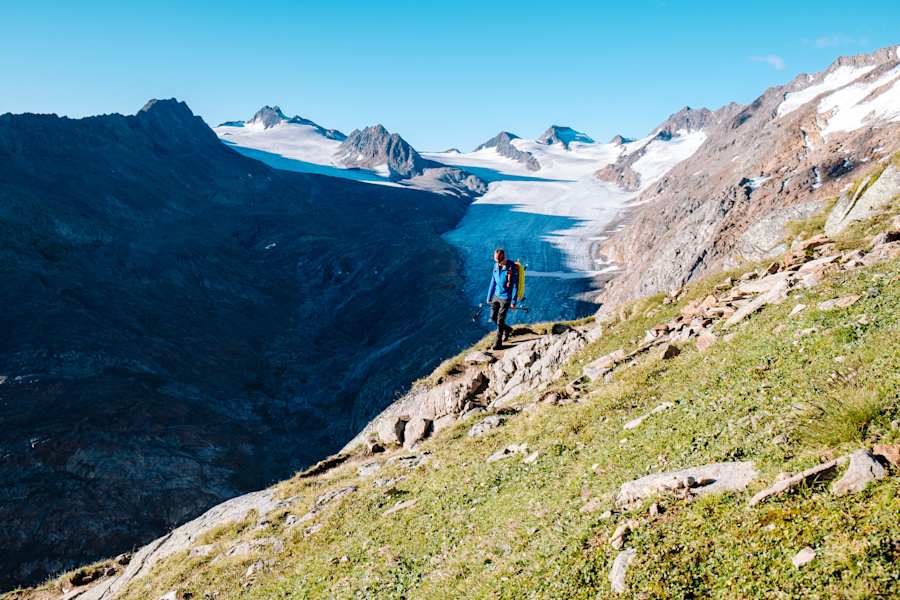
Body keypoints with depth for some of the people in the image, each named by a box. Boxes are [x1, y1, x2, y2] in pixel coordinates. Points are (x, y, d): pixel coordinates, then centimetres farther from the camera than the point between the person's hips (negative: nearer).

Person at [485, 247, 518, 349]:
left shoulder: (512, 267, -18)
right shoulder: (496, 266, 0)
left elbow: (515, 285, -15)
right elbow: (493, 282, 9)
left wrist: (513, 302, -15)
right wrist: (489, 297, 10)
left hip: (505, 298, -6)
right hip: (496, 296, 7)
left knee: (500, 321, -3)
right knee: (493, 317, 13)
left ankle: (498, 343, 9)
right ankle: (507, 329, 36)